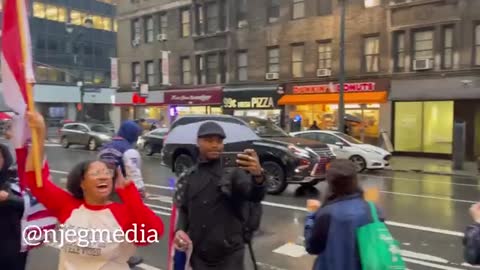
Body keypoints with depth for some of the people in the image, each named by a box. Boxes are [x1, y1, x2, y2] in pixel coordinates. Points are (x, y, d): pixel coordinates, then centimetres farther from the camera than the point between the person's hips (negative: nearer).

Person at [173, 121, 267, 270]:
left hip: (229, 256, -4)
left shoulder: (233, 172, -8)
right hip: (198, 256, 4)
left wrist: (258, 176, -45)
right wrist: (179, 229, -9)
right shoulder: (188, 177, 8)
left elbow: (255, 196, -23)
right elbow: (183, 209, 12)